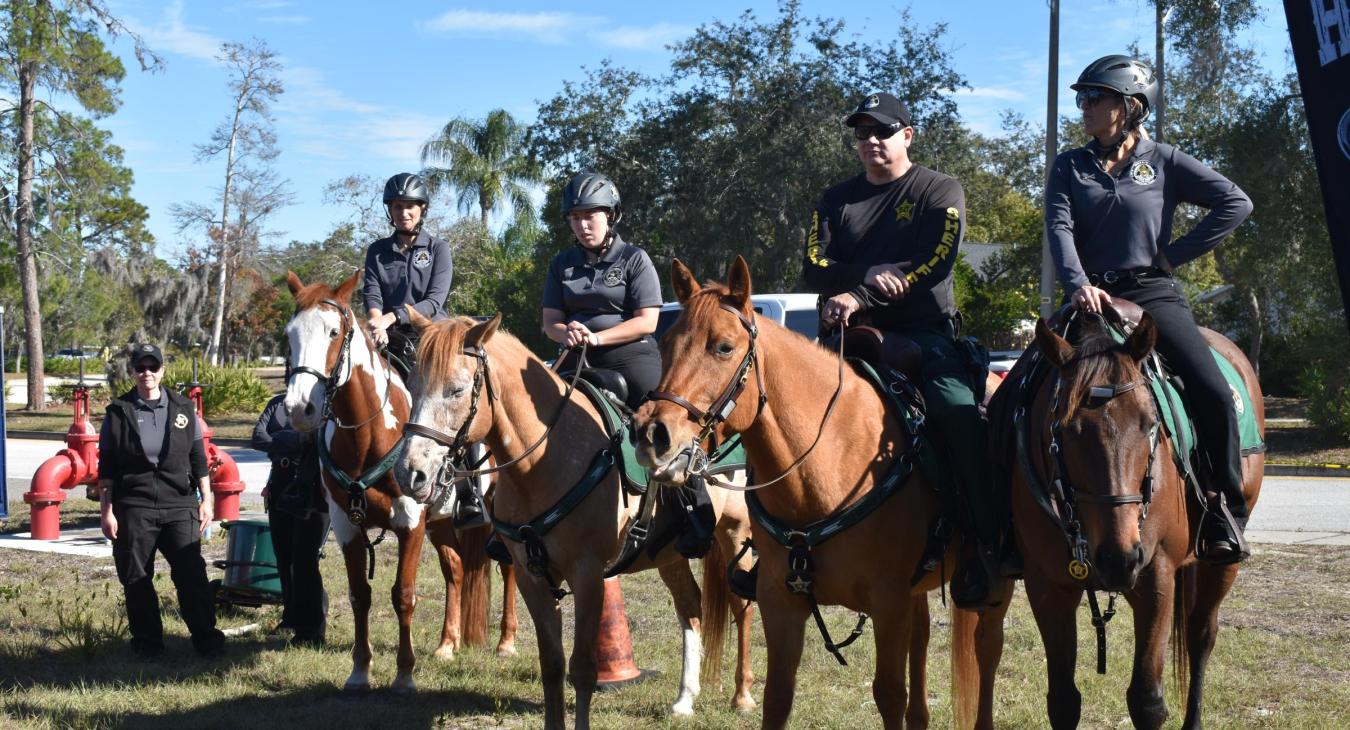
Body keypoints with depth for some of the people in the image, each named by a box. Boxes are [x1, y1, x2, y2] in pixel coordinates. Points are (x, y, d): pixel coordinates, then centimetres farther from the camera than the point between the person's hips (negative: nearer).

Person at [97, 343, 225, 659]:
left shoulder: (183, 408, 6)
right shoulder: (119, 413, 1)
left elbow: (198, 459, 10)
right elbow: (106, 468, 2)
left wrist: (205, 500, 5)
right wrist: (106, 511, -2)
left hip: (180, 505, 1)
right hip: (133, 509, 0)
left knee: (192, 574, -4)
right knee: (136, 580, 5)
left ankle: (206, 638, 3)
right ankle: (147, 641, 16)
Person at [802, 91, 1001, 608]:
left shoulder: (941, 192, 6)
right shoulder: (836, 201, 17)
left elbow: (934, 265, -9)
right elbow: (814, 270, 5)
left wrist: (860, 297, -18)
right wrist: (870, 274, -15)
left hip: (924, 331, -4)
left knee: (959, 410, -30)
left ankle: (981, 547, -25)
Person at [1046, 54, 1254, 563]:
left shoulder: (1163, 161, 6)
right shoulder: (1069, 167, 11)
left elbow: (1235, 203, 0)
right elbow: (1059, 226, -5)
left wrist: (1175, 254, -4)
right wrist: (1077, 284, -23)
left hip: (1153, 294, -2)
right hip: (1090, 299, 2)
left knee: (1214, 393, -20)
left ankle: (1225, 518, -7)